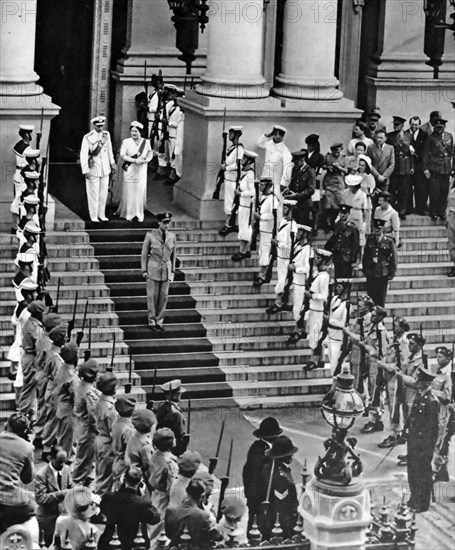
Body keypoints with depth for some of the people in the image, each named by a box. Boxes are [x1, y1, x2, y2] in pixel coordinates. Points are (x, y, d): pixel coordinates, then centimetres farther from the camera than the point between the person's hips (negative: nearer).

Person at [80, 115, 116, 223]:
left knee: (103, 193, 8)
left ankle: (101, 214, 19)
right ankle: (93, 216, 9)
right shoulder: (88, 137, -10)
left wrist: (112, 163, 18)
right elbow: (83, 154, -11)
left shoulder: (106, 135, 5)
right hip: (94, 168, -4)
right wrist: (85, 170, -16)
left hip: (105, 168, 4)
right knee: (93, 193, 0)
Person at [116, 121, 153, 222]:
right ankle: (129, 214, 7)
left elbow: (150, 153, 9)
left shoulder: (146, 142, 6)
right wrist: (135, 160, -22)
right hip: (129, 170, -2)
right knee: (129, 192, -2)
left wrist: (147, 159, -14)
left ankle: (139, 215, 11)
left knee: (140, 192, 1)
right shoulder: (126, 142, -2)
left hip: (141, 172, 2)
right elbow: (122, 156, -11)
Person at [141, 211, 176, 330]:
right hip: (153, 269, -3)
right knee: (152, 296, 1)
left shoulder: (172, 236, 1)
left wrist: (172, 270, 9)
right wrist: (144, 270, -4)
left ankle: (159, 322, 12)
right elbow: (144, 254, -2)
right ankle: (152, 322, 11)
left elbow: (173, 254, 11)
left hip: (166, 269, 3)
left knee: (163, 297, 3)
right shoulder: (150, 235, -8)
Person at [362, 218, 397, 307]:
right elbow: (365, 256, 11)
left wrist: (391, 274, -3)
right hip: (370, 274, 2)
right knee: (370, 297, 2)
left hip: (383, 276, -2)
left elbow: (393, 259, 0)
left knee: (381, 299, 5)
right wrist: (364, 270, 7)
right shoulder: (370, 239, 6)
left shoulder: (389, 242, -3)